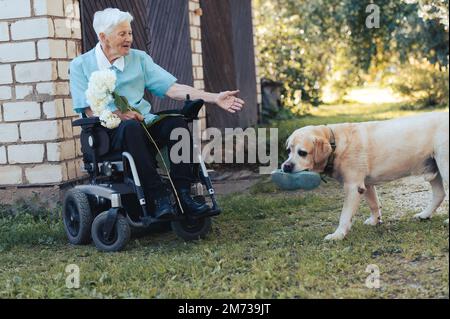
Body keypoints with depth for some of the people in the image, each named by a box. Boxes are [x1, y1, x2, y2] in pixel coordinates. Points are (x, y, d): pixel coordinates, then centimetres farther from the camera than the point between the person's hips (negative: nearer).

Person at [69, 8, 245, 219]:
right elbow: (90, 110, -3)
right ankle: (158, 197, -36)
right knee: (131, 128, -37)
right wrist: (120, 115, -22)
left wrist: (214, 98, -4)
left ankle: (182, 194, -27)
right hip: (110, 133, -3)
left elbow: (173, 88, 6)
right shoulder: (80, 66, 5)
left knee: (176, 121, -26)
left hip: (145, 124, 4)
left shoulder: (139, 58, 14)